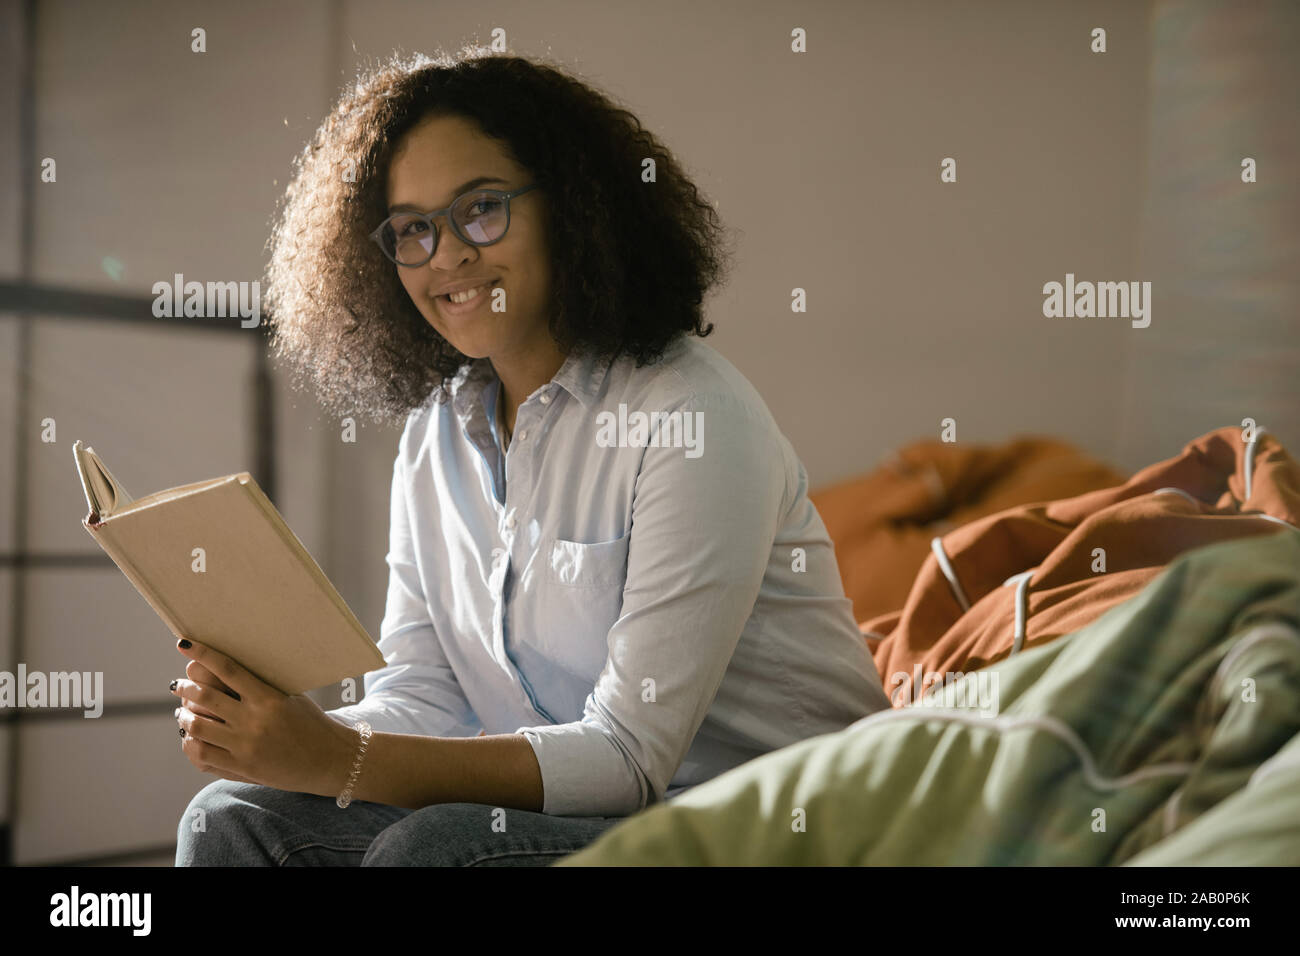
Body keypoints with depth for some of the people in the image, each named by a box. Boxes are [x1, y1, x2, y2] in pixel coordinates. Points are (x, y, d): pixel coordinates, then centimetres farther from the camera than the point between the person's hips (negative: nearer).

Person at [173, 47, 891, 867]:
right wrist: (282, 730, -17)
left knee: (432, 846, -28)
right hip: (565, 809, 6)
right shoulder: (436, 434, 8)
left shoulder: (697, 416, -17)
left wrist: (341, 761, -27)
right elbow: (421, 697, 4)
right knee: (232, 818, -9)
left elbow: (628, 754, -21)